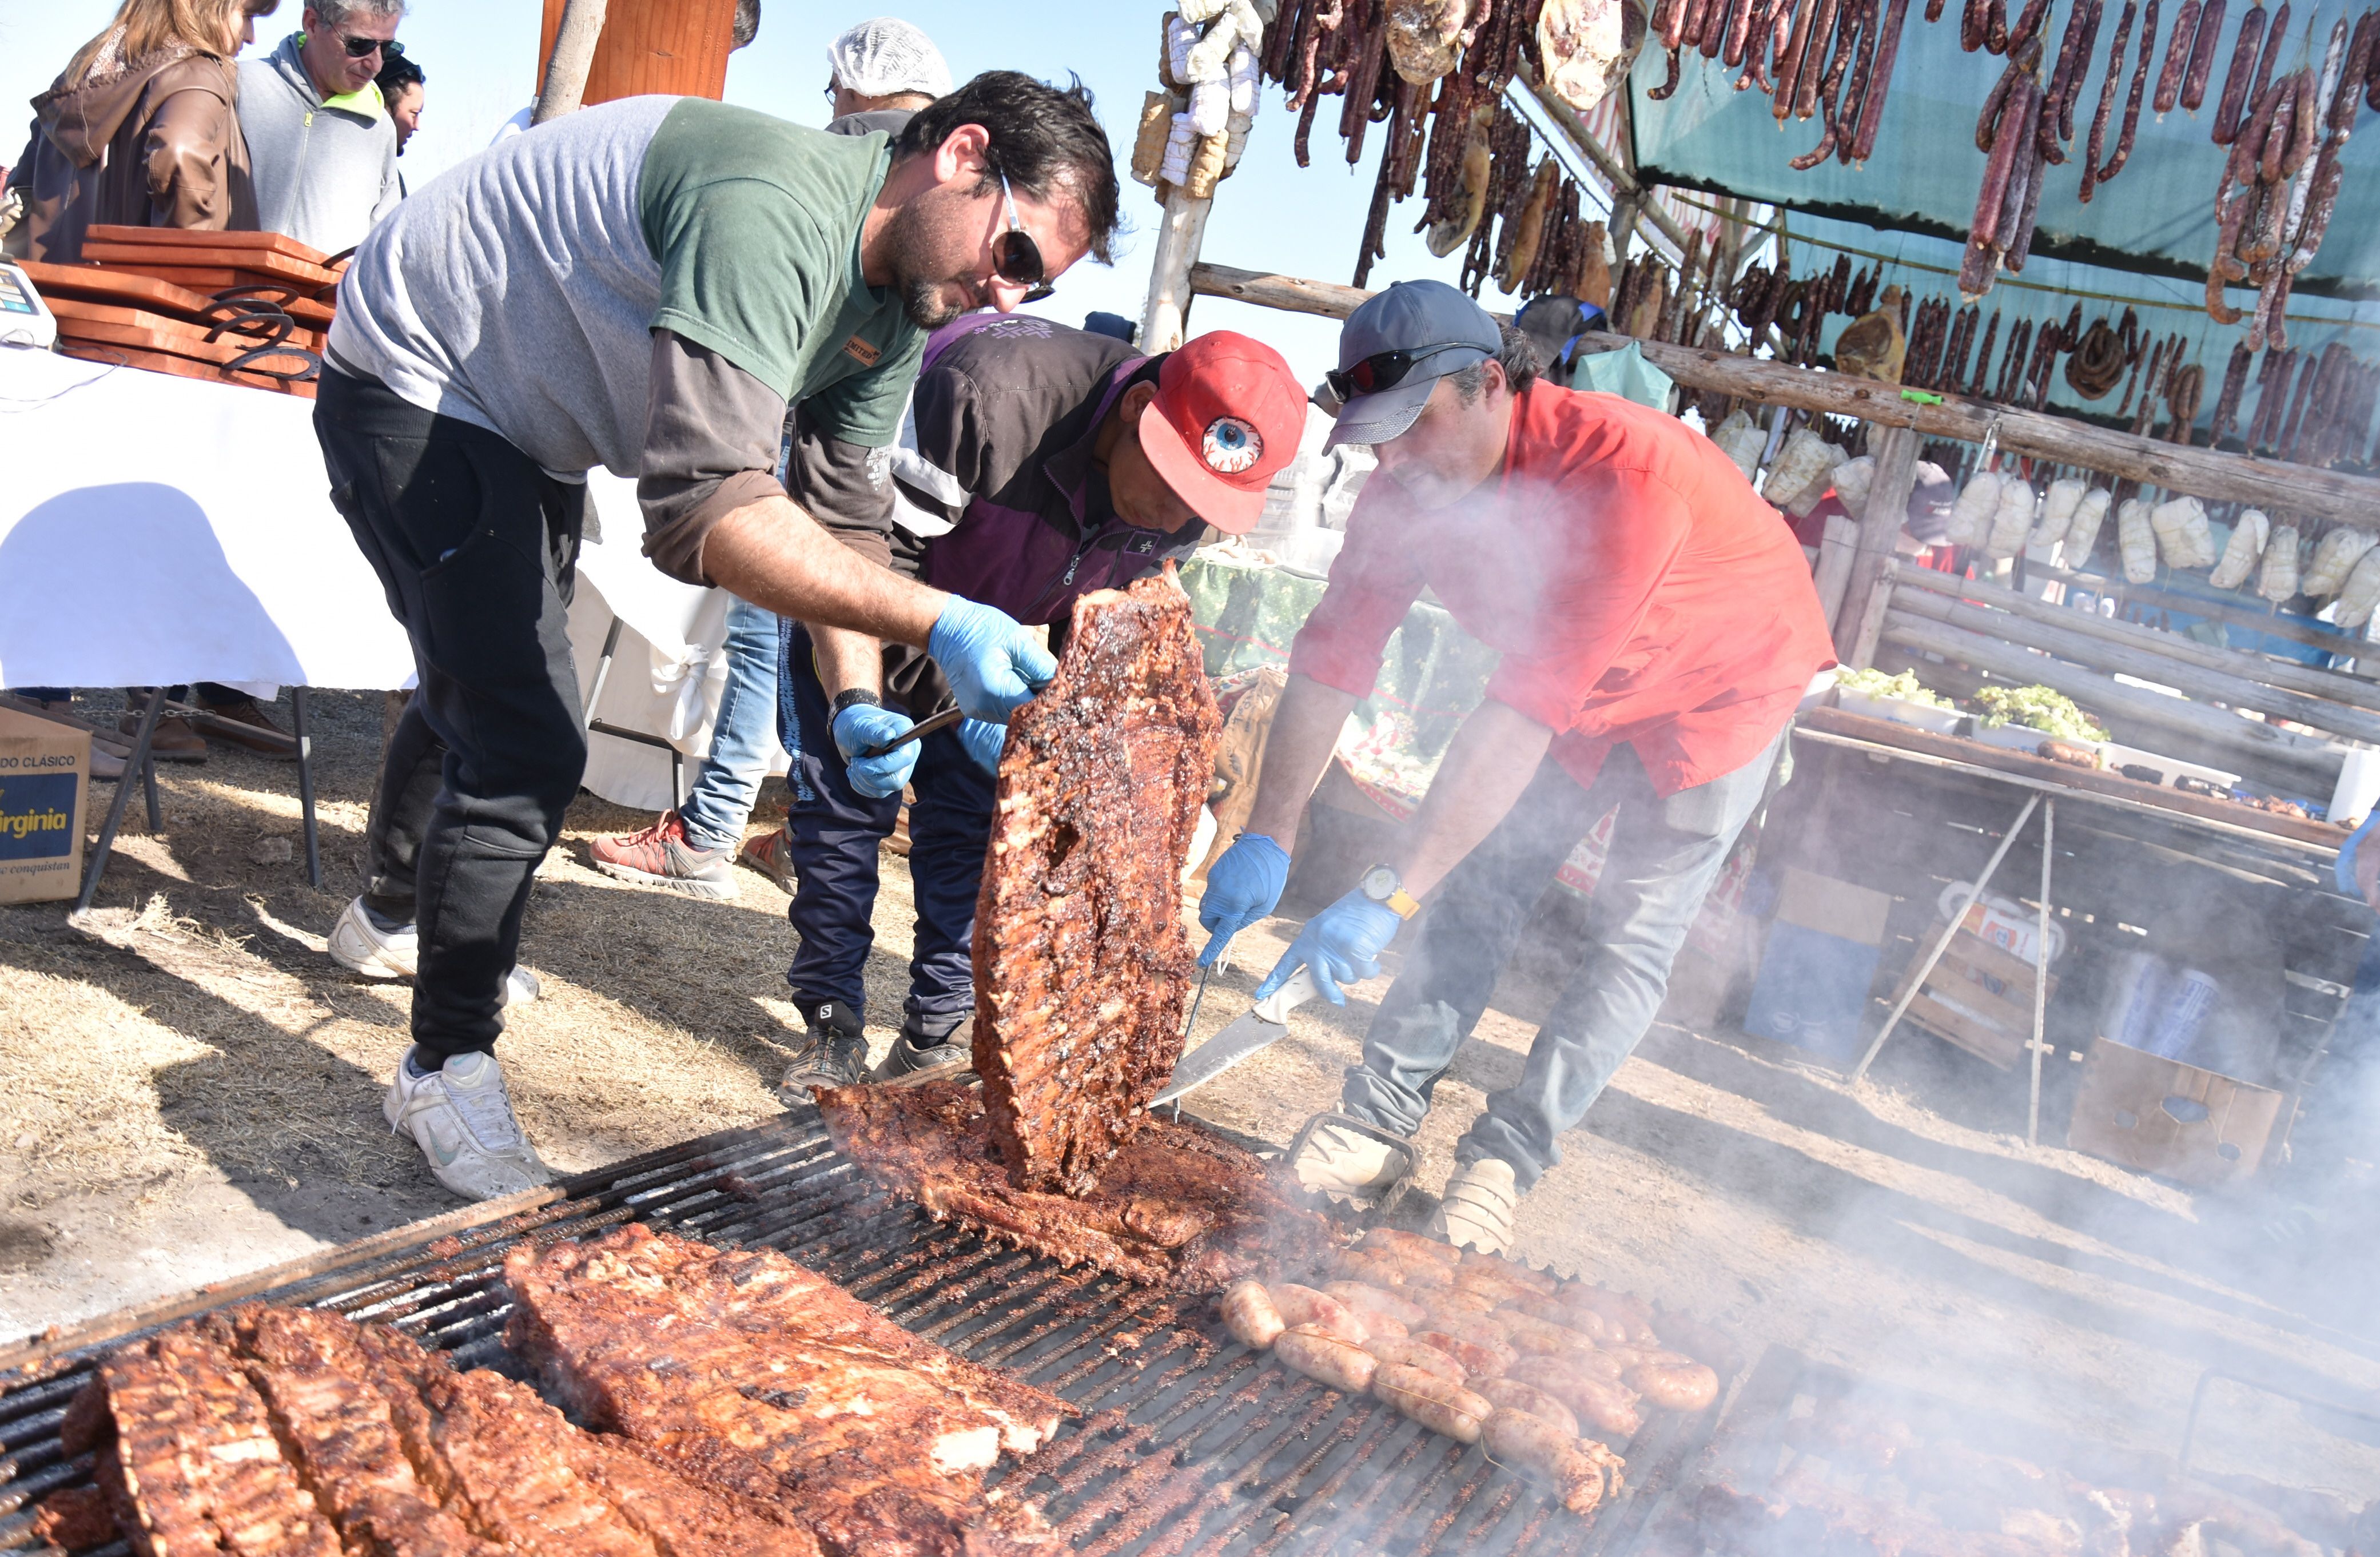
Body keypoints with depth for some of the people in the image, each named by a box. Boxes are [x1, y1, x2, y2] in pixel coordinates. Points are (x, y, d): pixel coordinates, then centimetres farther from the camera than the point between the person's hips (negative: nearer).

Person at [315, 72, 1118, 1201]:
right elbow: (704, 511, -46)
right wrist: (937, 623, -49)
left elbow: (841, 512, -3)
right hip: (415, 383, -10)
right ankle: (447, 1069, 3)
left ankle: (396, 910, 54)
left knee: (483, 694, 27)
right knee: (528, 748, -16)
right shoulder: (774, 211, -37)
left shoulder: (892, 308, -6)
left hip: (521, 420, 10)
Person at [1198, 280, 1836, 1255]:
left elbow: (1529, 708, -46)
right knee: (1484, 879, -4)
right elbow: (1333, 655, -20)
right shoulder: (1410, 484, -21)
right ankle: (1381, 1116, 0)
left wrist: (1387, 896, -48)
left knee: (1633, 936, -7)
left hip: (1724, 685, -5)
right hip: (1584, 687, 5)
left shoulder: (1625, 470, -42)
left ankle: (1507, 1155, 1)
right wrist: (1266, 838, -30)